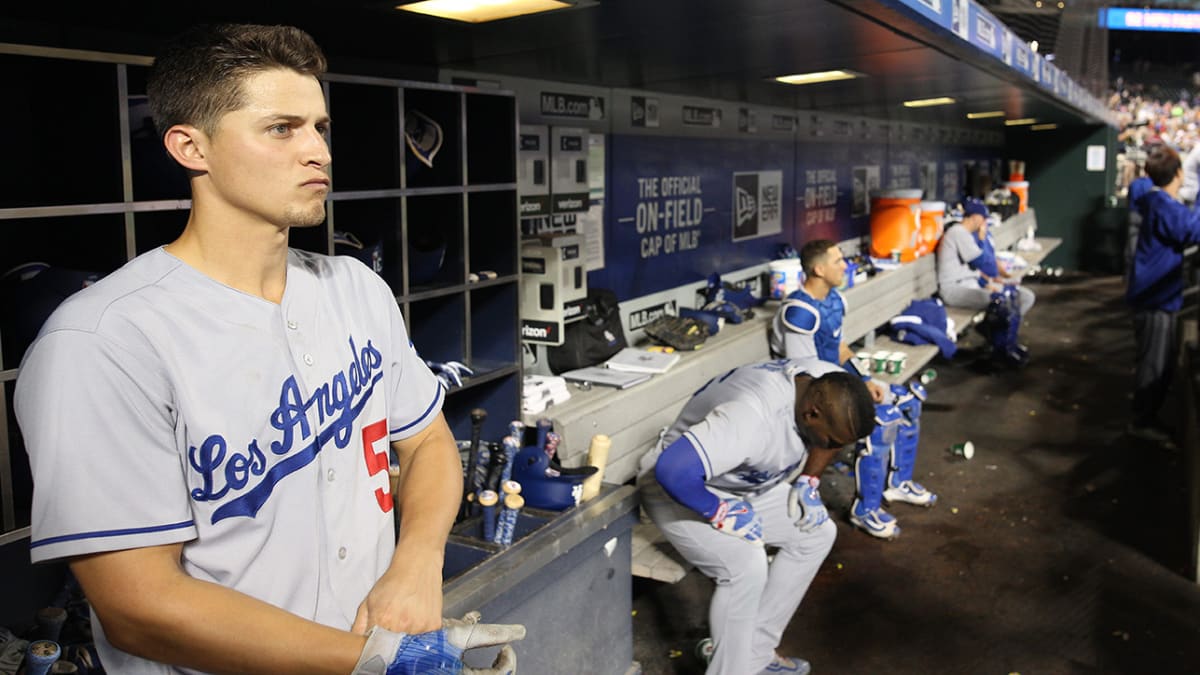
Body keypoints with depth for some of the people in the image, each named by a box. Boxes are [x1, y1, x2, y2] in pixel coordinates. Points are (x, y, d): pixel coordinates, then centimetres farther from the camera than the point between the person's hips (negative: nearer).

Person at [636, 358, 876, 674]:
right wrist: (723, 513, -31)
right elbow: (672, 470, -45)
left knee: (818, 533, 4)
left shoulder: (828, 386, -16)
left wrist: (808, 484, -3)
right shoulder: (752, 416, -40)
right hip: (678, 490, -8)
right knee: (747, 564, -29)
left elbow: (828, 439, 8)